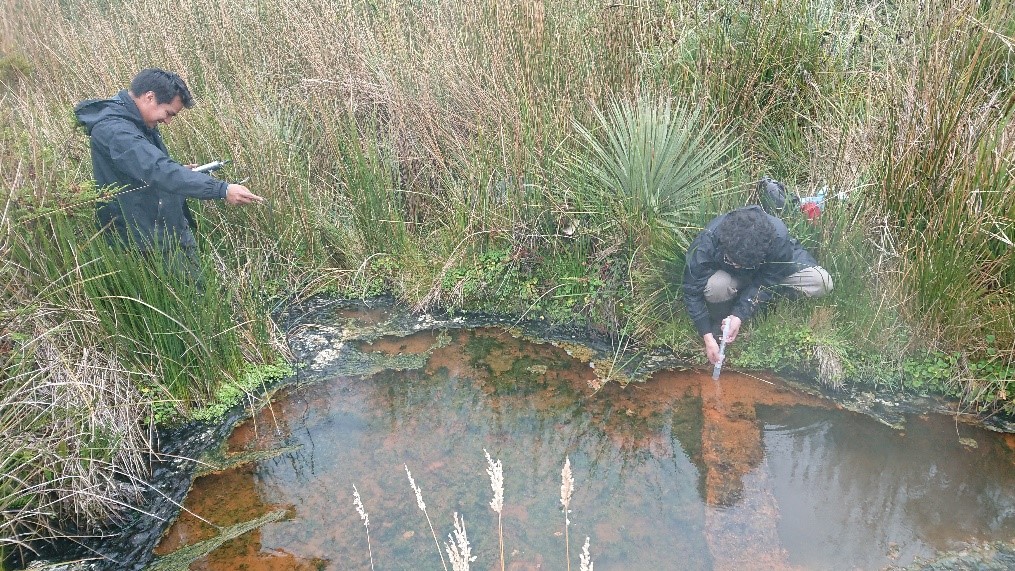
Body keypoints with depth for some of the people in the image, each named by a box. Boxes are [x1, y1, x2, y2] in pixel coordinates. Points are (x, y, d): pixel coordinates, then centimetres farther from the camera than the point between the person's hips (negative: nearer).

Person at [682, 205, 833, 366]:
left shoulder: (779, 238, -36)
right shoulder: (706, 243, -37)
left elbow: (764, 284, -26)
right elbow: (692, 291, -28)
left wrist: (739, 315, -35)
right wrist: (707, 337, -30)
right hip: (726, 274, -1)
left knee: (821, 283, -23)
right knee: (716, 285, -38)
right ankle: (718, 322, -6)